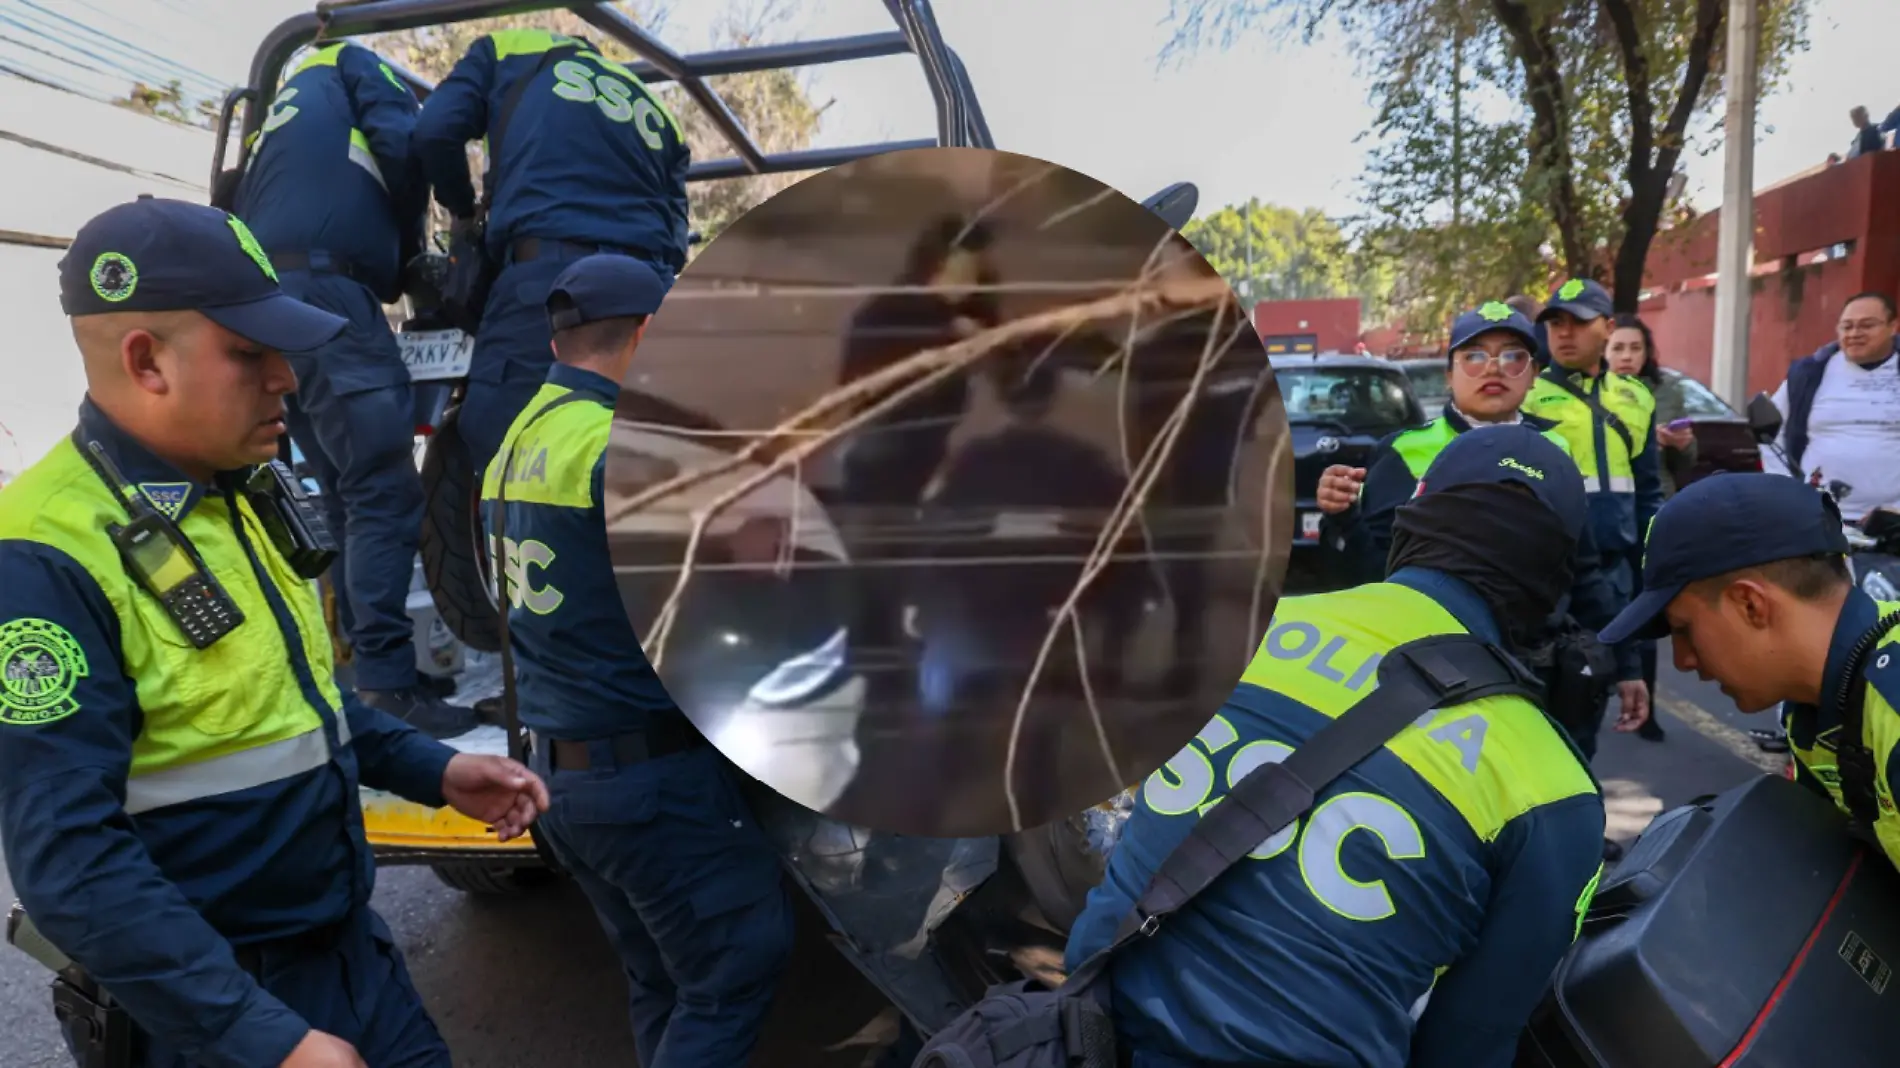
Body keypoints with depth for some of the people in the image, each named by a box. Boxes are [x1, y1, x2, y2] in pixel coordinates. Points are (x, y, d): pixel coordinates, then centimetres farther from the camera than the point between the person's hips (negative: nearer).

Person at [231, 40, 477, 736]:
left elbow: (248, 214, 28)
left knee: (347, 500, 10)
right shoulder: (351, 67, 16)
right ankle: (385, 684, -19)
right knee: (386, 495, -13)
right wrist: (410, 246, 11)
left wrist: (391, 267, 20)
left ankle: (360, 669, 11)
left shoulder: (278, 118, 36)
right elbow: (403, 146, -3)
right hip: (324, 290, -9)